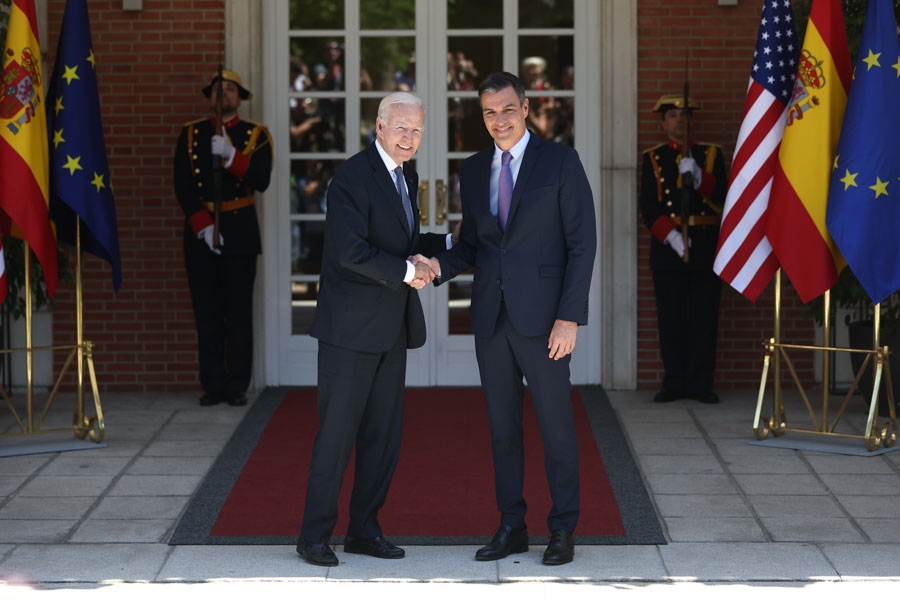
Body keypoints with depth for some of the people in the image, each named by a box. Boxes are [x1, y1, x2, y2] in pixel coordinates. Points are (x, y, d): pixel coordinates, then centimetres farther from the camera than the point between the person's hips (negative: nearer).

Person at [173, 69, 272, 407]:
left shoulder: (256, 135, 5)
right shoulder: (190, 135, 8)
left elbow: (261, 181, -9)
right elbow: (183, 188, 1)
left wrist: (231, 156, -22)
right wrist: (202, 227, -10)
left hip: (240, 234, -1)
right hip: (199, 232, 1)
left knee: (239, 313, -2)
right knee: (207, 313, 2)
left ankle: (237, 386, 3)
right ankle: (212, 386, 6)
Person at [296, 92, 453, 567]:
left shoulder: (406, 177, 14)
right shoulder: (353, 176, -14)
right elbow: (351, 251, -23)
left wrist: (451, 242, 15)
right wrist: (408, 272, -16)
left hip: (391, 329, 8)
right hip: (351, 328, -8)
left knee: (383, 434, 10)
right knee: (337, 433, -4)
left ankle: (364, 530, 19)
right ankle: (314, 536, 5)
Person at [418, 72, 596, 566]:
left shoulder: (560, 162, -4)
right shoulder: (473, 170, 11)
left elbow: (582, 243, -7)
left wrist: (569, 318, -14)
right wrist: (439, 266, -5)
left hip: (541, 316, -5)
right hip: (491, 317, 5)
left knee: (555, 427, 1)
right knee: (502, 427, 10)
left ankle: (562, 530, 11)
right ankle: (512, 527, 19)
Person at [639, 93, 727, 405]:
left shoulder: (711, 154, 11)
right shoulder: (653, 159, 10)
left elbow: (721, 196, -2)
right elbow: (649, 207, 1)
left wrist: (698, 177, -19)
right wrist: (670, 236, -13)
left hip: (705, 247, 0)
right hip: (667, 246, 0)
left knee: (704, 317, -1)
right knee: (671, 318, 0)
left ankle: (700, 383, 4)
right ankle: (674, 382, 7)